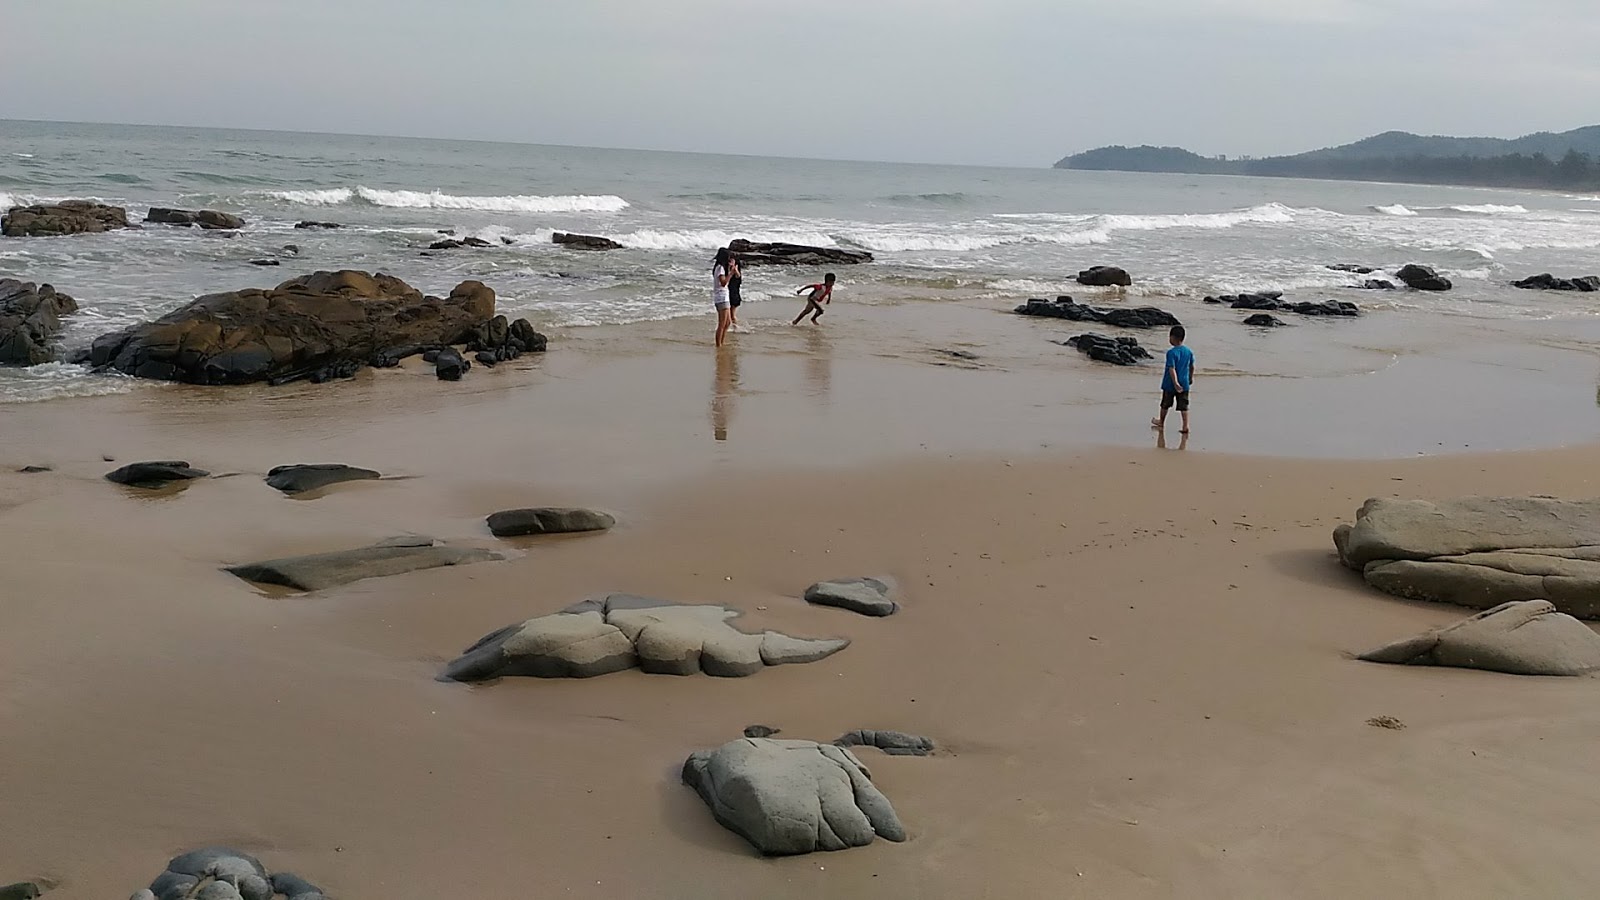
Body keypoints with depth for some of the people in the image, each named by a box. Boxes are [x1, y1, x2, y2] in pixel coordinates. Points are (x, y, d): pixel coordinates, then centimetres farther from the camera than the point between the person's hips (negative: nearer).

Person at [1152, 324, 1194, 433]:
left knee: (1165, 404, 16)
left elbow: (1172, 369, -24)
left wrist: (1175, 383, -27)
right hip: (1184, 383, 4)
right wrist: (1191, 377, 27)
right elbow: (1192, 366, 12)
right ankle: (1186, 426, -3)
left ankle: (1161, 422, 34)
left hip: (1170, 384, -4)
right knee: (1184, 406, 5)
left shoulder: (1171, 353, -18)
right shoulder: (1189, 351, 0)